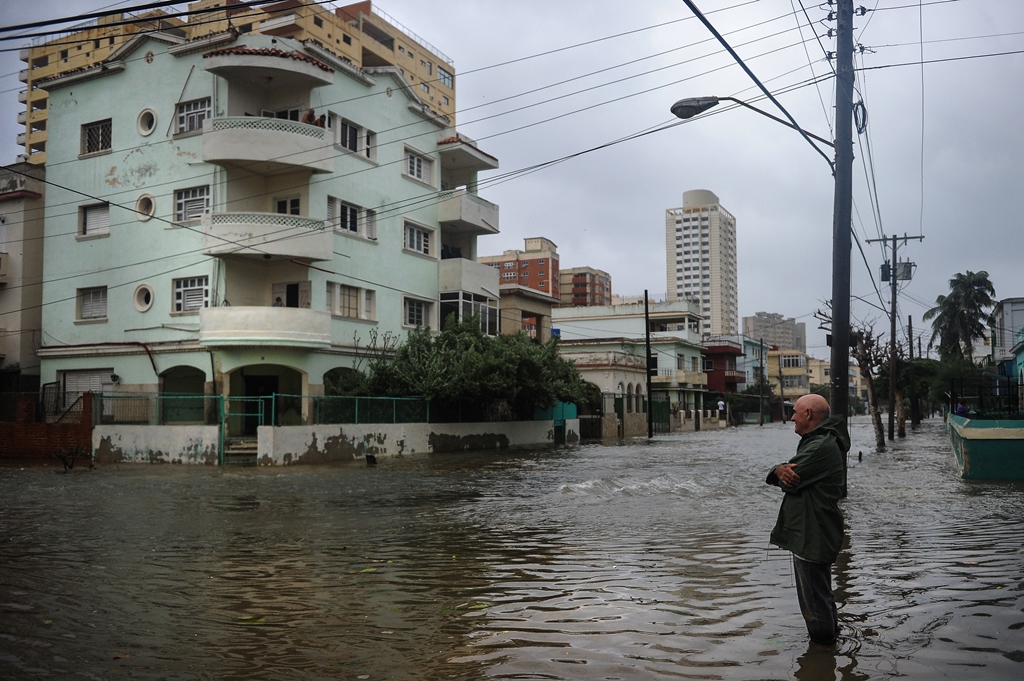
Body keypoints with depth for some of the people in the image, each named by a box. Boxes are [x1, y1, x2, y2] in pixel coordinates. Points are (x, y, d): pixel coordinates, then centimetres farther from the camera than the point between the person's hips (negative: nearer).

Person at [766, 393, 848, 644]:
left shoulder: (822, 447, -21)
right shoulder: (814, 442, 15)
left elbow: (790, 481, -24)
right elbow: (785, 477, 8)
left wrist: (782, 472, -2)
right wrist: (781, 470, -15)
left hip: (812, 537, -11)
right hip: (809, 534, 11)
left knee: (815, 603, 0)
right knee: (821, 597, 24)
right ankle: (829, 638, 38)